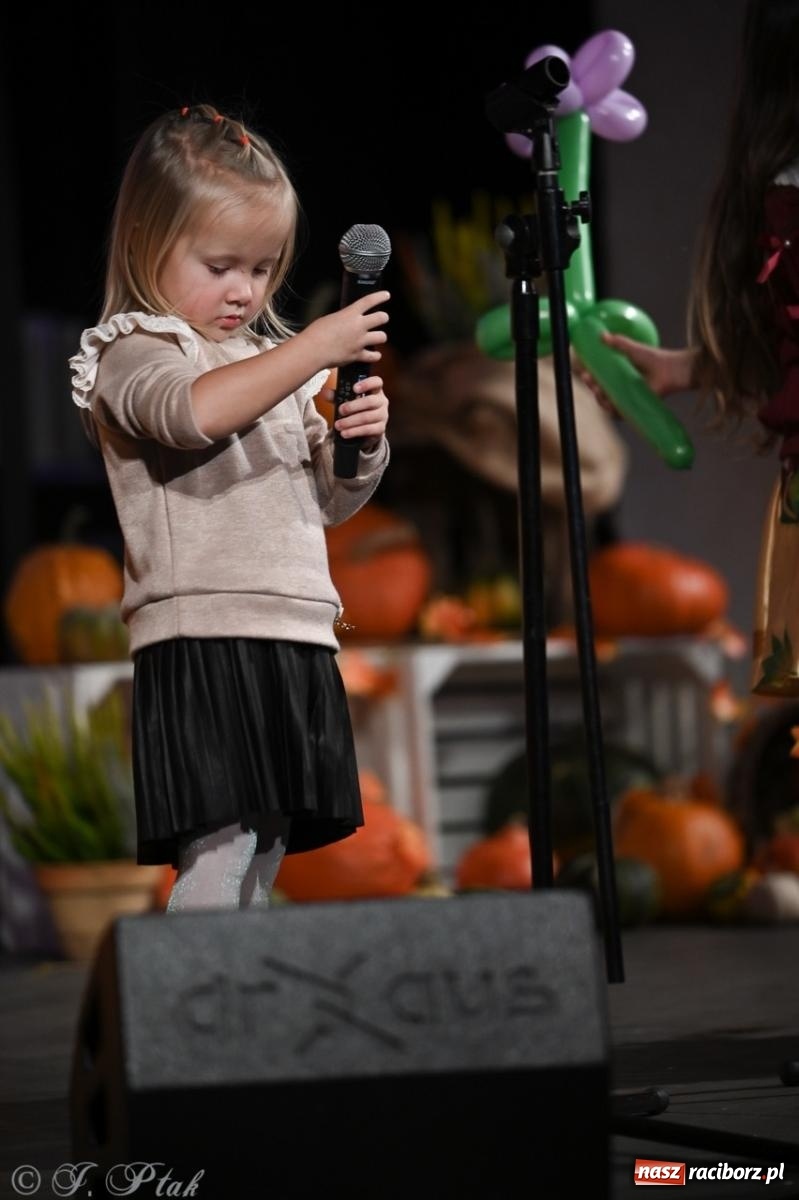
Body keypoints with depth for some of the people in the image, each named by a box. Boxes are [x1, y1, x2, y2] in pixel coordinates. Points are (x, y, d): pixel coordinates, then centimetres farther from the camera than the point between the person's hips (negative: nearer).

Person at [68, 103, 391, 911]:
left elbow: (328, 502, 24)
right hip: (201, 640, -8)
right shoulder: (133, 354, -3)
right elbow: (199, 410, -27)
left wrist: (361, 446, 3)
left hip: (295, 641, 8)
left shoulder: (273, 361, 21)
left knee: (264, 858, 8)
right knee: (217, 854, -16)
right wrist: (315, 349, -25)